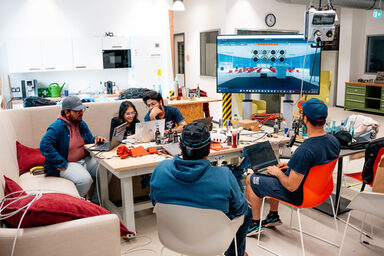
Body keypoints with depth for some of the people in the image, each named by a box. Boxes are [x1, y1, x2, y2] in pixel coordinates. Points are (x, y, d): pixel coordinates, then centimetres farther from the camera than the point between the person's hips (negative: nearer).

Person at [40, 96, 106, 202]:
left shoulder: (81, 124, 10)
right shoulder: (56, 127, -14)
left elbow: (89, 140, 22)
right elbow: (44, 145, -25)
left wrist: (96, 140, -4)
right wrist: (61, 164, -24)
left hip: (85, 160, 8)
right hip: (67, 164, -7)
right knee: (85, 179, -32)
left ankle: (96, 200, 7)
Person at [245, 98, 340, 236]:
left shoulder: (305, 150, -36)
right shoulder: (334, 141, -9)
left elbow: (291, 186, -29)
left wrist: (278, 172, -10)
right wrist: (292, 166, 8)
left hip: (298, 195, -8)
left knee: (251, 180, 8)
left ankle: (255, 223, 22)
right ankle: (273, 216, 37)